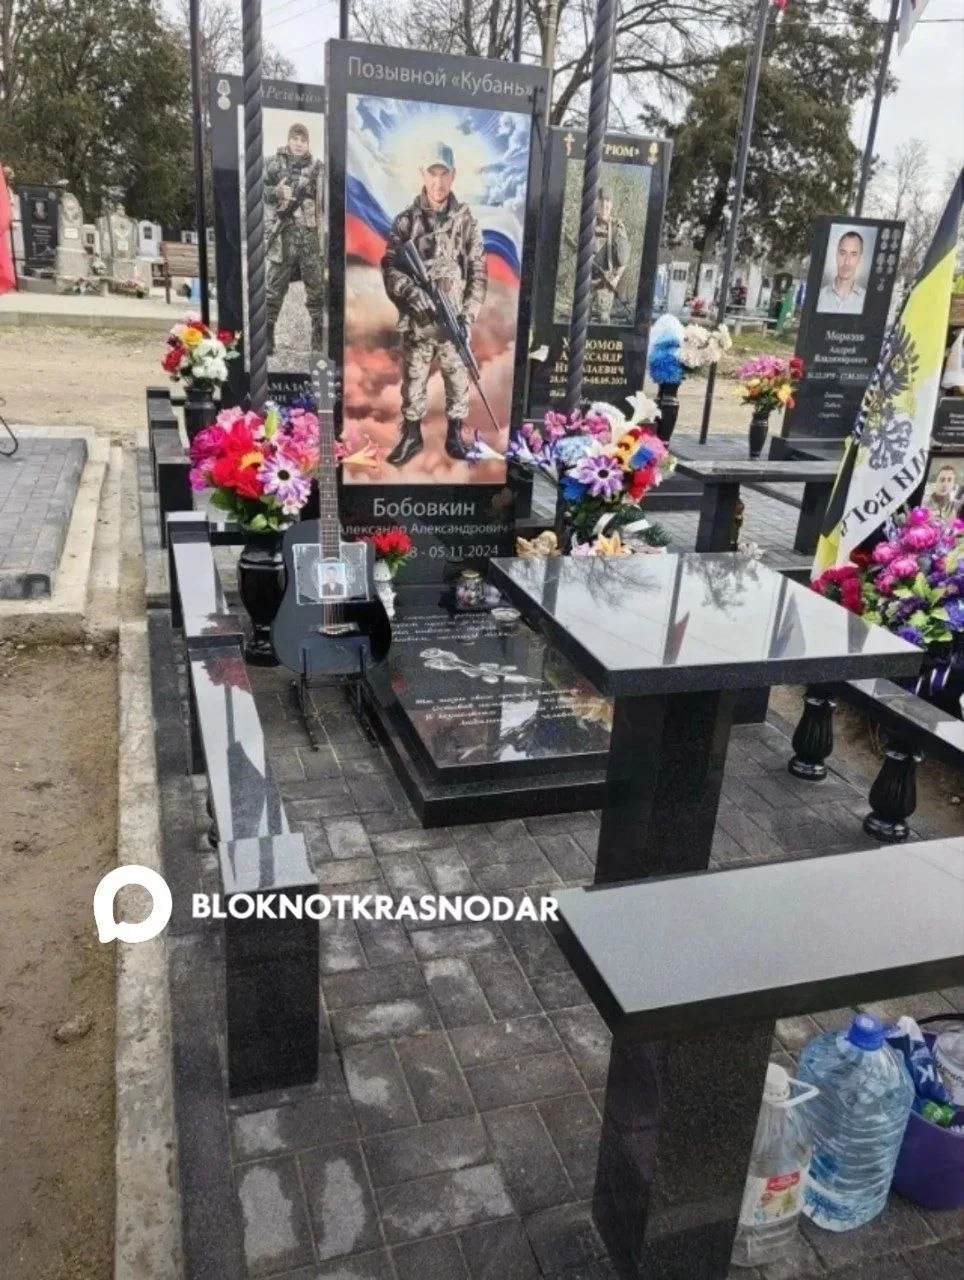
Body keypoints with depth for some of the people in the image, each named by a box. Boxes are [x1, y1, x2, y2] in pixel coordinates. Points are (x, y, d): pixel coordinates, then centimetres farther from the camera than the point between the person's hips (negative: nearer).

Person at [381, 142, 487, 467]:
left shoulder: (466, 221, 0)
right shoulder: (406, 220, -1)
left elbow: (479, 272, 0)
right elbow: (389, 266, -4)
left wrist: (468, 315, -10)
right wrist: (410, 292, -21)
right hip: (416, 321, 0)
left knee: (458, 380, 7)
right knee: (413, 381, 8)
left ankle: (455, 436, 22)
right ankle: (412, 436, 23)